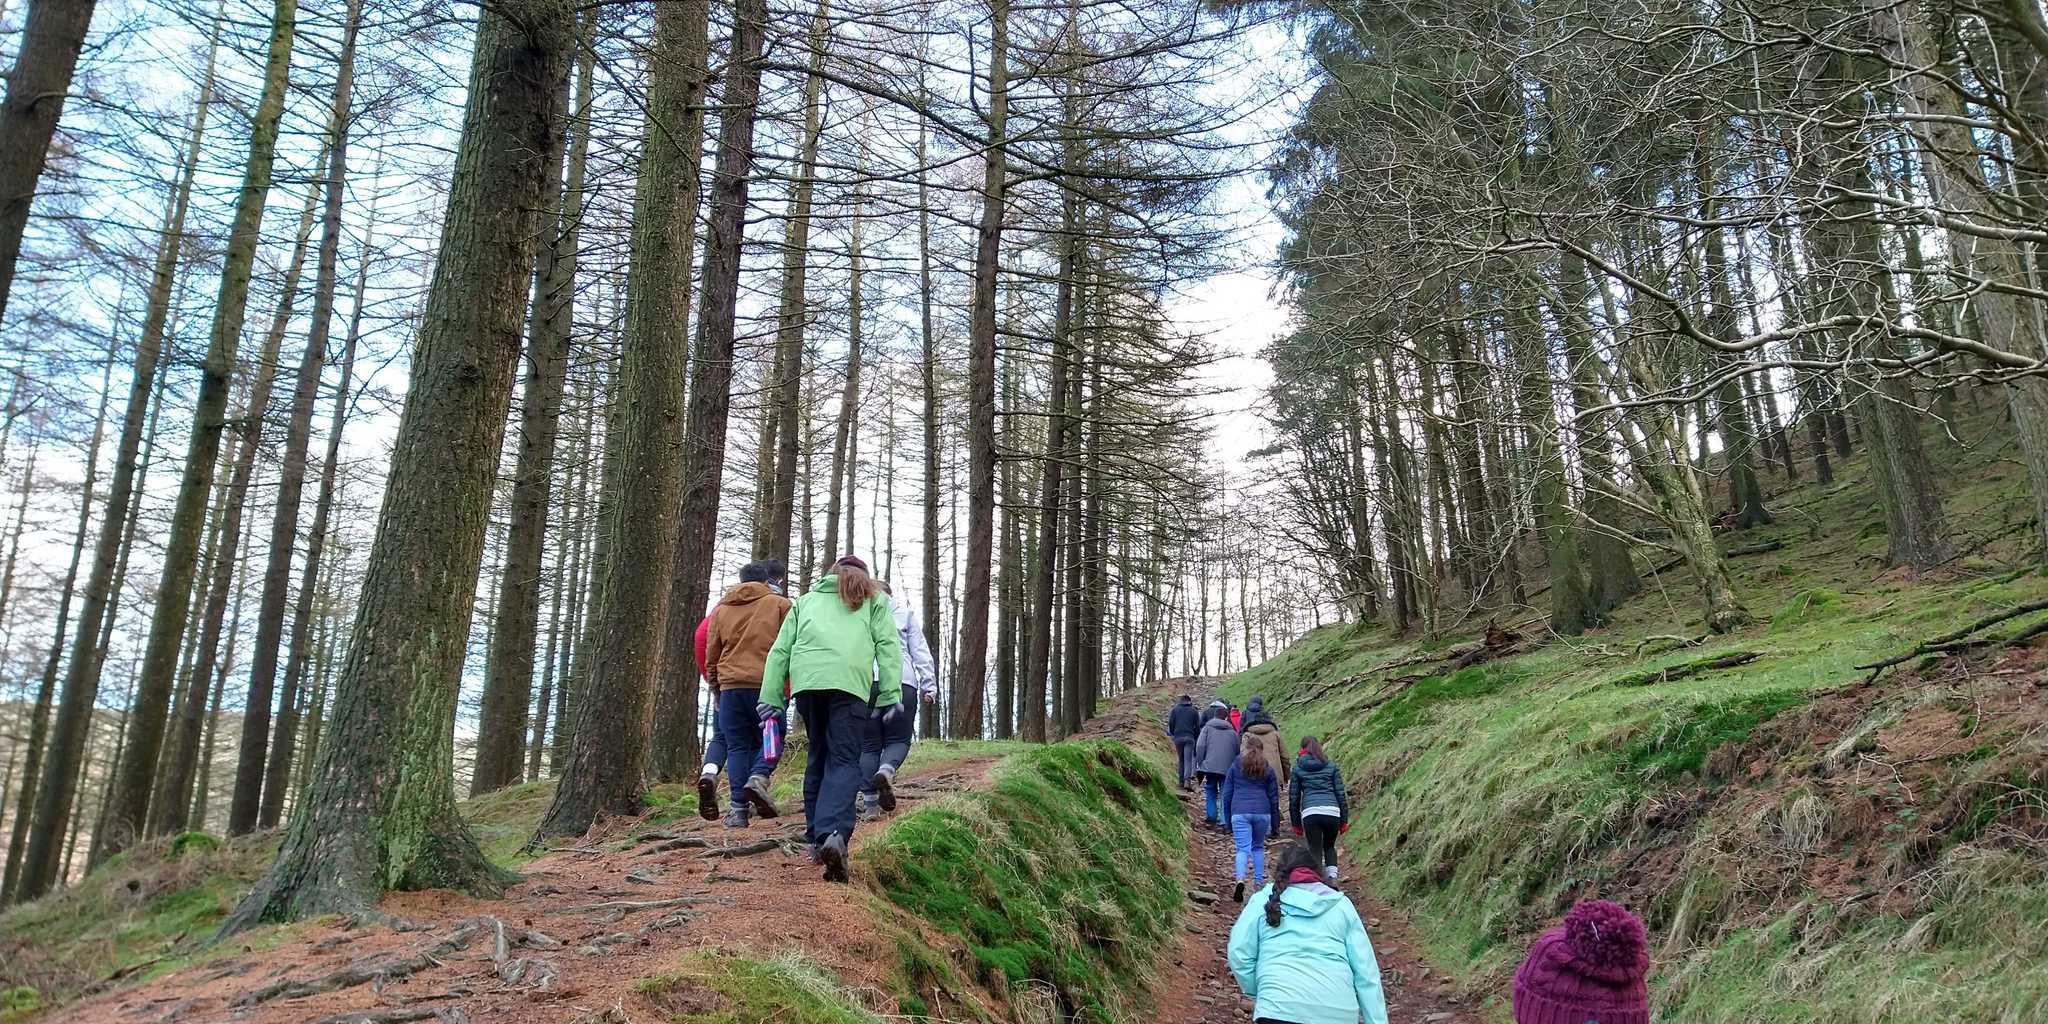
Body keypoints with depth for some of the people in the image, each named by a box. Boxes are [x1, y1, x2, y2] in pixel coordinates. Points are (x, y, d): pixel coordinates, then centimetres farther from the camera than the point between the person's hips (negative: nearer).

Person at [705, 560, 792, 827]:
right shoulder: (780, 604, 7)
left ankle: (739, 808, -2)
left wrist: (714, 686, 28)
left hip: (730, 685, 3)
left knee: (737, 746, 6)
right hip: (767, 685, -2)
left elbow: (711, 653, 18)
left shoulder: (721, 608, 17)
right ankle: (759, 778, -16)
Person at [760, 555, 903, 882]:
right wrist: (891, 695, 3)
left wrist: (771, 699, 15)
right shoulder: (873, 599, 24)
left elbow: (780, 651, 20)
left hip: (805, 681, 3)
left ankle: (817, 837, 16)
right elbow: (888, 646, 9)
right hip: (850, 681, -3)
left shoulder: (805, 600, 31)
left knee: (818, 758, 16)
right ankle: (834, 833, -27)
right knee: (844, 761, -6)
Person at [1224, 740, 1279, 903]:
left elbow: (1226, 794, 10)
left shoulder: (1235, 767, 11)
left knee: (1243, 848, -5)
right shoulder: (1268, 770, 13)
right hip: (1262, 812, 1)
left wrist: (1227, 820, 15)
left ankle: (1240, 879, -27)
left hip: (1240, 812, -1)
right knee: (1258, 847, 19)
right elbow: (1274, 797, 14)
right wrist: (1273, 824, 18)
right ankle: (1259, 881, 17)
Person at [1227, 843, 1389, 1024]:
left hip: (1281, 1009, -3)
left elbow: (1238, 954, 3)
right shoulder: (1341, 904, 18)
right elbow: (1366, 970, 12)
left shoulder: (1264, 900, 13)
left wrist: (1256, 994, 16)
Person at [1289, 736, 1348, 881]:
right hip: (1332, 812, 2)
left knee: (1315, 850, 7)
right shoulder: (1331, 766, 16)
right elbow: (1340, 793, 13)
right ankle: (1332, 876, 4)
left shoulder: (1297, 768, 14)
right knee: (1329, 846, 22)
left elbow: (1293, 796, 14)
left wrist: (1296, 822, 20)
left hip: (1310, 813, -2)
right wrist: (1344, 820, 18)